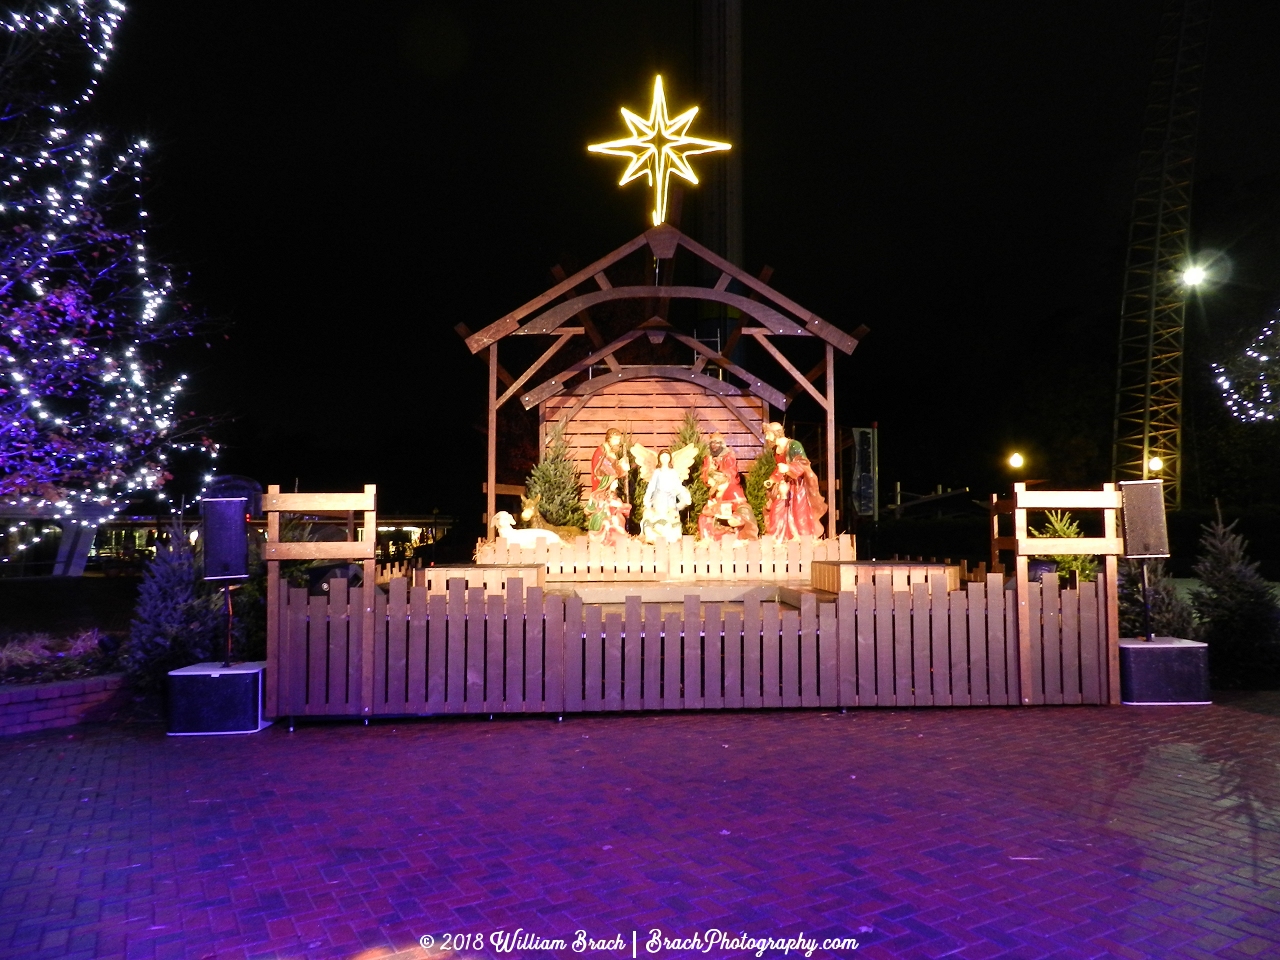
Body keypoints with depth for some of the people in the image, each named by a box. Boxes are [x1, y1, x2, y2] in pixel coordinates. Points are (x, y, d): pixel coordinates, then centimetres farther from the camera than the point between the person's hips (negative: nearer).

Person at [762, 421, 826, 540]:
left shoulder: (794, 445, -16)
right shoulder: (776, 449, 7)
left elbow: (803, 464, -23)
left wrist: (788, 468, -37)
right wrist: (772, 480, 4)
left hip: (798, 485, -7)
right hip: (785, 485, 7)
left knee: (799, 514, -7)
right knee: (780, 513, 4)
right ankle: (785, 538, 12)